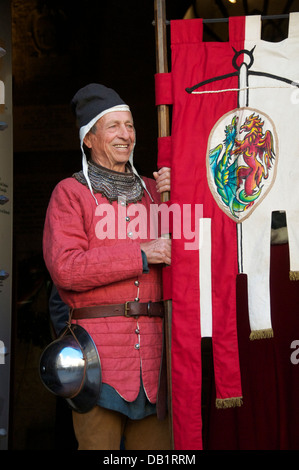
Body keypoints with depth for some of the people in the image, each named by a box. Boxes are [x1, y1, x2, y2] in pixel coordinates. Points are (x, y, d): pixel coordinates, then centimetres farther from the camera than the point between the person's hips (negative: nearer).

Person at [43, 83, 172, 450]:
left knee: (155, 442, 7)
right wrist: (141, 255, -12)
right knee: (98, 440, -4)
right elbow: (65, 268, -11)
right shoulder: (69, 193, 3)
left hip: (152, 347, 5)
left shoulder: (151, 190, 18)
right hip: (98, 347, -4)